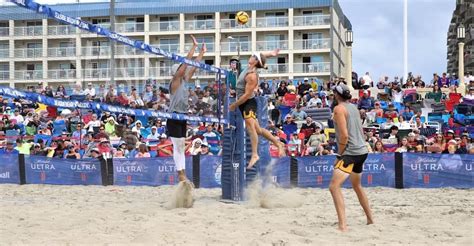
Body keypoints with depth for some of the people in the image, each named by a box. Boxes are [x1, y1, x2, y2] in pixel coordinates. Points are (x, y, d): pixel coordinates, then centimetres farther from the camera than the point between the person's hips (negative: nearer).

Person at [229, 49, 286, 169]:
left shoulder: (252, 76, -19)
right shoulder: (250, 68, 6)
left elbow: (247, 95, -22)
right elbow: (260, 56, 23)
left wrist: (233, 105, -17)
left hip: (248, 103, -10)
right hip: (244, 104, 10)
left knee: (251, 128, -22)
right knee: (257, 129, 12)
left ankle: (254, 155, -28)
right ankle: (278, 143, 22)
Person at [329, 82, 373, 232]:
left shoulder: (339, 108, -12)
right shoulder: (353, 107, 14)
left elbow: (344, 135, -19)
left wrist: (339, 155, -9)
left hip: (351, 152, -9)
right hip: (362, 150, 9)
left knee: (334, 186, -20)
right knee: (357, 186, 28)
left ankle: (343, 226, -32)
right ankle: (370, 220, 40)